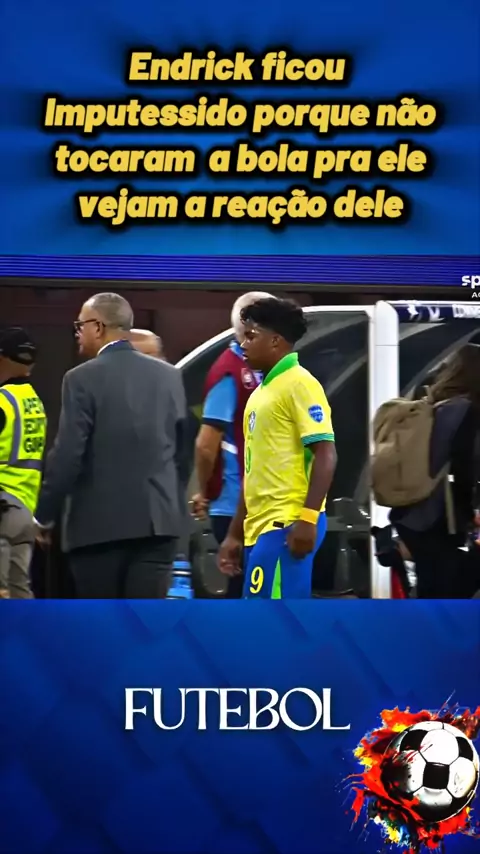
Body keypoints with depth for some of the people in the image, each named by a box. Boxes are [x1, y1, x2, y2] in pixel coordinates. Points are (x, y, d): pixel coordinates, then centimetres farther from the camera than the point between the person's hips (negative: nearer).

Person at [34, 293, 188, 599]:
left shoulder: (83, 379, -8)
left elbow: (67, 456, -10)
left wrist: (45, 515, 0)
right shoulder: (169, 376, 8)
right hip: (158, 519, 4)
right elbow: (182, 448, 12)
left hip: (101, 522, -4)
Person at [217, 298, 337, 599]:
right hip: (261, 527, 9)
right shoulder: (263, 392, 21)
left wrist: (307, 518, -23)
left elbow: (325, 455, -15)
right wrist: (235, 533, 22)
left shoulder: (298, 385, -7)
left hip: (288, 525, -9)